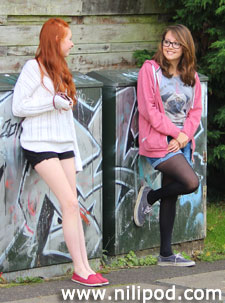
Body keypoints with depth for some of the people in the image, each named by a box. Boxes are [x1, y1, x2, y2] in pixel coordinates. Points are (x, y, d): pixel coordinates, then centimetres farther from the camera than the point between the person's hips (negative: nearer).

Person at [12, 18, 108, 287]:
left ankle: (84, 267, 0)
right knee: (70, 203, -14)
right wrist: (53, 102, -19)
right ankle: (79, 269, -9)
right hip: (40, 146, -7)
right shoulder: (34, 68, -6)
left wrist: (76, 155, 18)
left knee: (71, 206, 1)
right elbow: (18, 107, -12)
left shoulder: (60, 70, 19)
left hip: (63, 145, 7)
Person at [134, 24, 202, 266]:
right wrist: (175, 132, -11)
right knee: (191, 182, -20)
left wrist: (185, 135, -7)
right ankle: (149, 196, 5)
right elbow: (148, 109, -10)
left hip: (181, 143, 6)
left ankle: (166, 254, 12)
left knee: (170, 197, 7)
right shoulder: (150, 69, -4)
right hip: (158, 142, -6)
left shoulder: (191, 76, 12)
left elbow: (195, 110, 10)